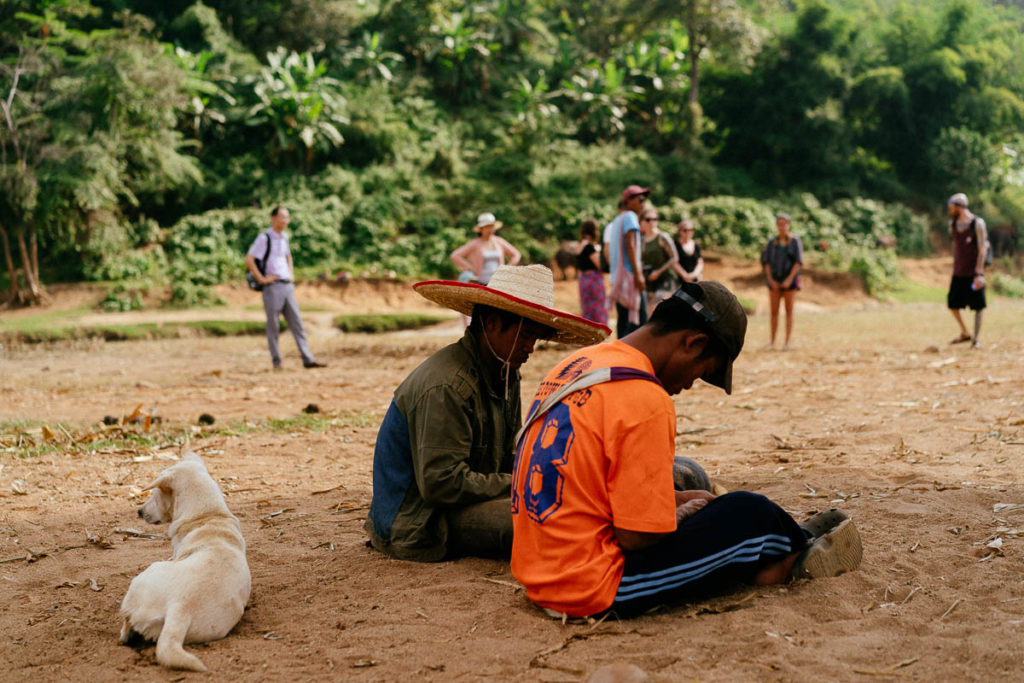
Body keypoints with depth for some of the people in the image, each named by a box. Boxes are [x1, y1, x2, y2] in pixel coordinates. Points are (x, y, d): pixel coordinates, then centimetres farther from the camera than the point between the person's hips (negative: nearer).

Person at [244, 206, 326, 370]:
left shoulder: (284, 237, 15)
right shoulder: (264, 238, -8)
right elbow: (249, 260, -15)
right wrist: (261, 279, -15)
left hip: (287, 285, 7)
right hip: (272, 287, -7)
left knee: (297, 322, 2)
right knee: (273, 326, -1)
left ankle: (308, 359, 1)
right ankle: (276, 362, 6)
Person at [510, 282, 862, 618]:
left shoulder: (577, 363, 7)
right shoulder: (644, 400, -21)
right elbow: (636, 538, -19)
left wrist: (671, 498, 16)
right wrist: (683, 514, 2)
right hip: (592, 591, -9)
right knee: (749, 513, 2)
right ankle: (799, 548, 31)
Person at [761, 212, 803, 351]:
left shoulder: (795, 241, -2)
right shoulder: (772, 242, 5)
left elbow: (798, 262, -7)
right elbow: (765, 261, 3)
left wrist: (789, 279, -17)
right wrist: (771, 280, -7)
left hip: (790, 280, -2)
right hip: (774, 280, 2)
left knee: (789, 311, 0)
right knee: (774, 312, 3)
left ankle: (787, 342, 2)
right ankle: (772, 341, 9)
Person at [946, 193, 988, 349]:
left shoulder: (977, 223, -11)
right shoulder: (953, 224, 8)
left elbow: (982, 249, -13)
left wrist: (979, 273, -18)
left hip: (974, 272, -6)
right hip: (958, 273, 6)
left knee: (977, 306, -2)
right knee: (952, 304, 5)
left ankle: (976, 339, 4)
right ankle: (964, 333, 22)